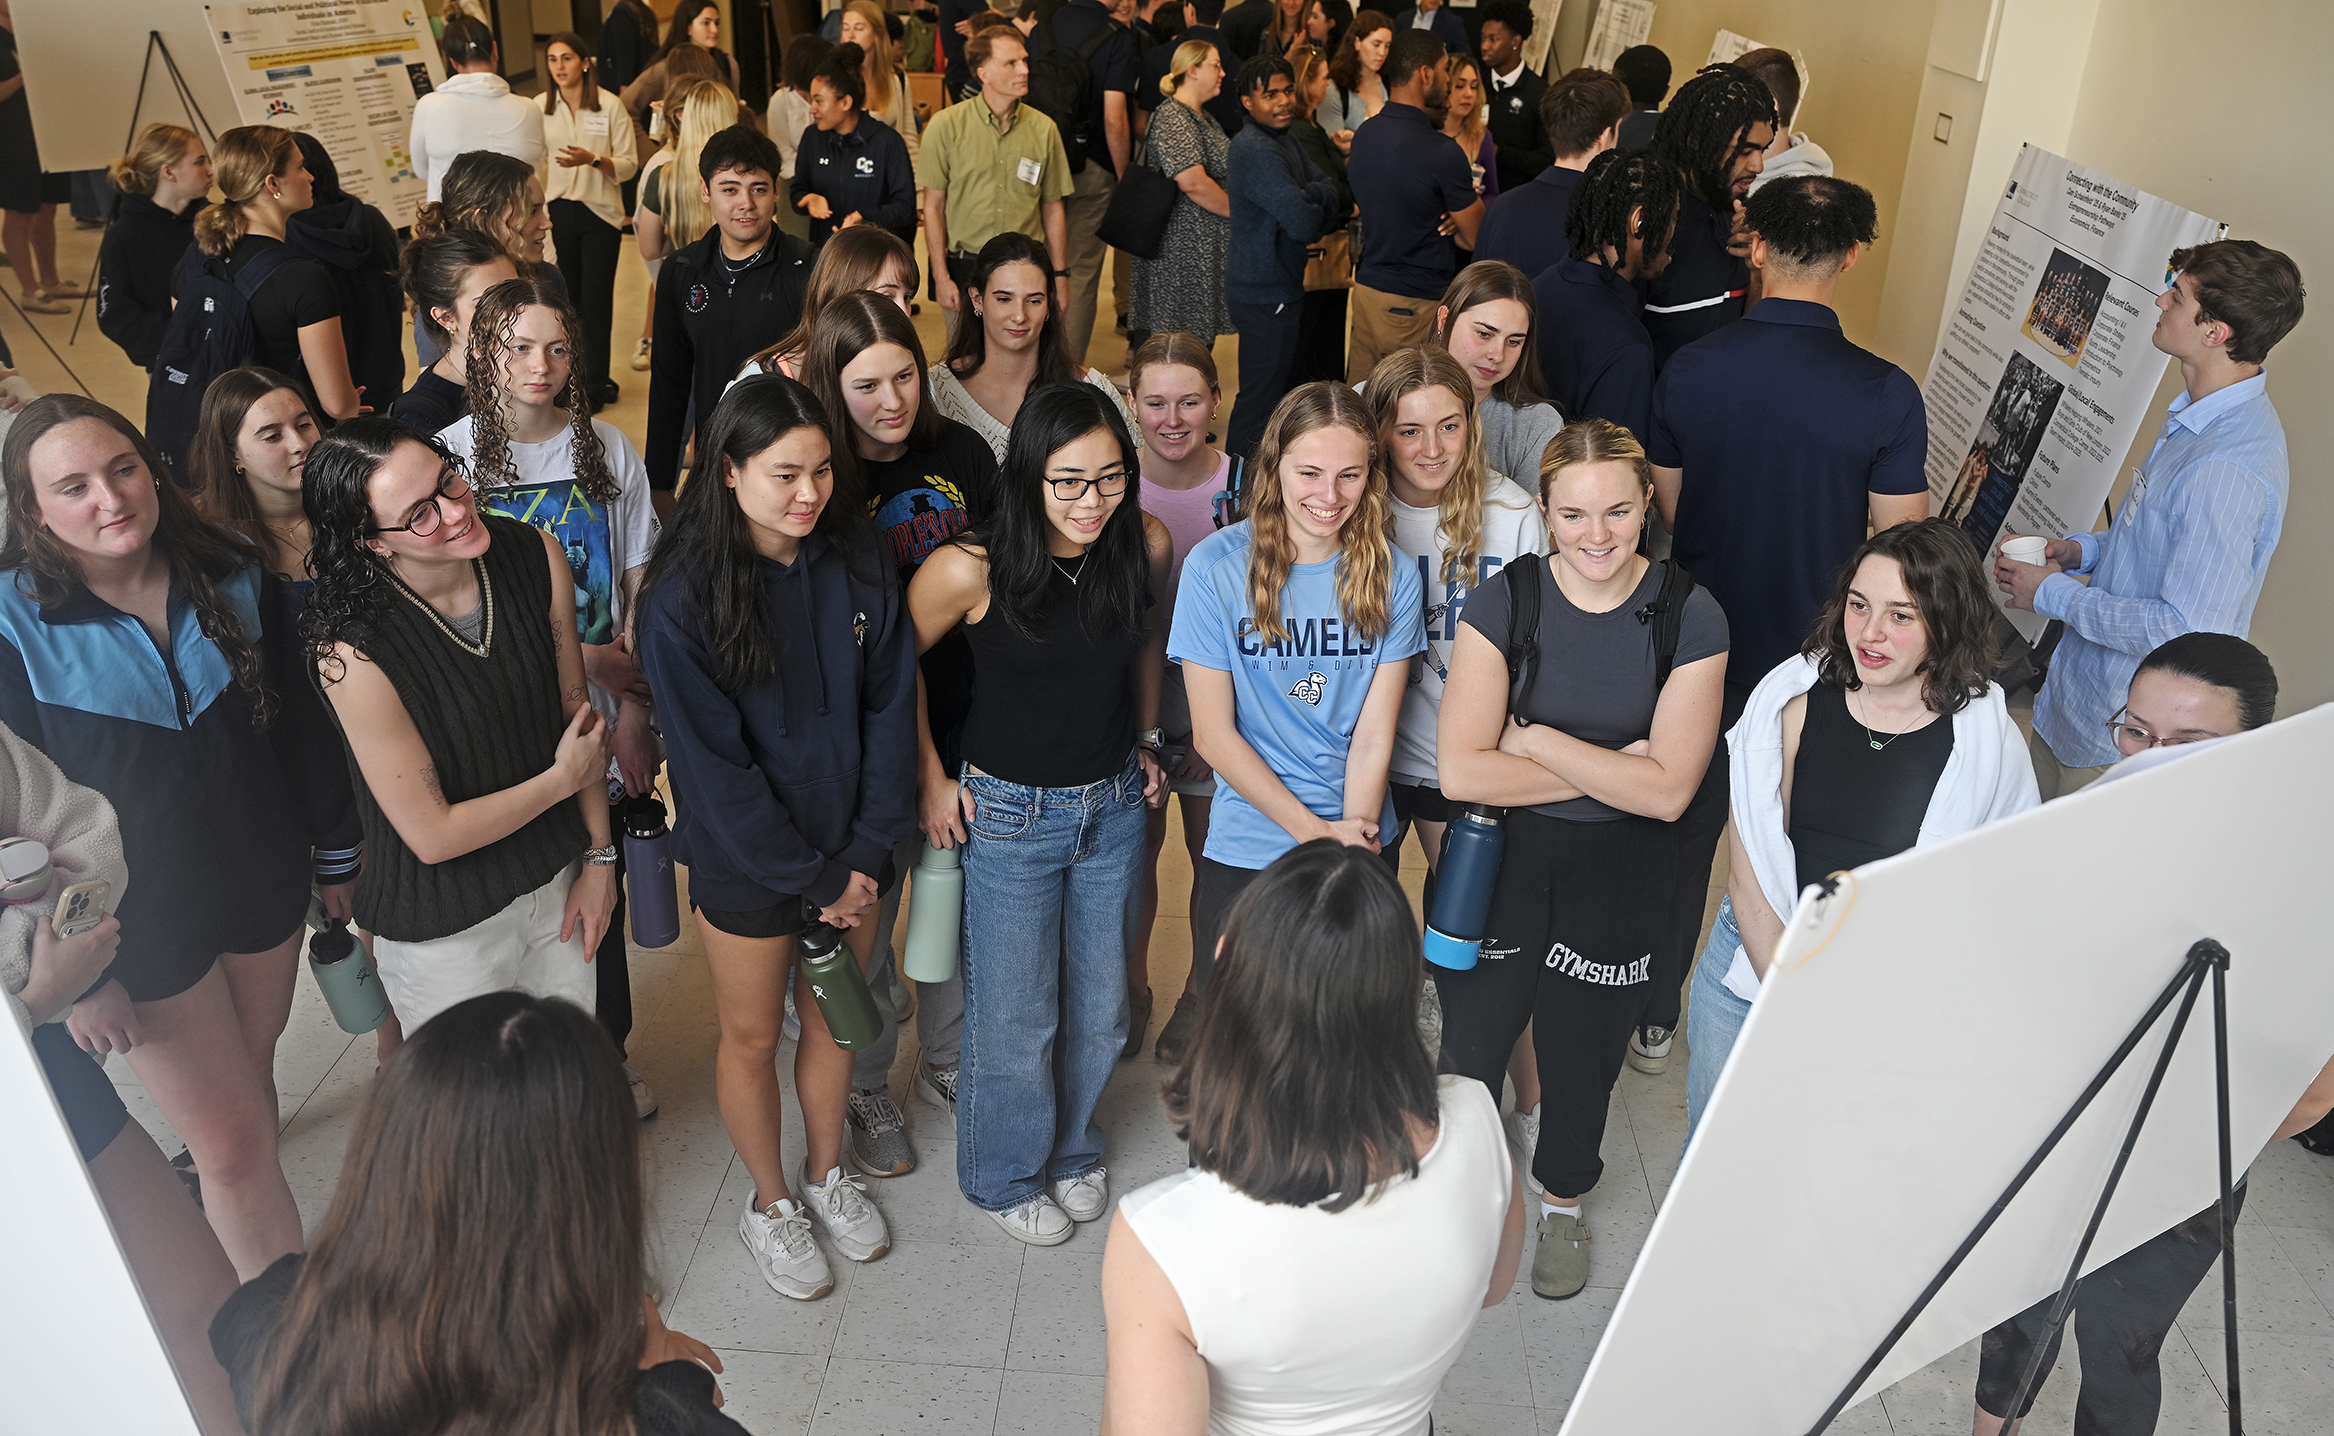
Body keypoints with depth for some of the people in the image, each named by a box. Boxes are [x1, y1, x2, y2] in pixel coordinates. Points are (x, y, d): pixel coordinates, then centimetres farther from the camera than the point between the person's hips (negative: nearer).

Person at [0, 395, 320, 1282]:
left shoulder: (232, 576, -7)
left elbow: (289, 715, 6)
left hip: (264, 879, 4)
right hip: (143, 923, -3)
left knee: (250, 1075, 22)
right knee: (234, 1145, 3)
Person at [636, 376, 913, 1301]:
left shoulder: (857, 563, -7)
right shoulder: (680, 599, -19)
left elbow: (890, 707, -4)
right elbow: (715, 765, -18)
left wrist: (867, 853, -9)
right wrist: (811, 878, -15)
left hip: (851, 851, 4)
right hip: (746, 863, -3)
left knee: (834, 1019, 20)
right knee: (752, 1038, 15)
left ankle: (828, 1176, 44)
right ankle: (770, 1204, 38)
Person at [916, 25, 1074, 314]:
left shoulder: (1044, 129, 5)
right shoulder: (946, 125, -2)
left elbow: (1052, 209, 11)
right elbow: (933, 207, 0)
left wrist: (1060, 275, 8)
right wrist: (941, 277, -5)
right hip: (966, 268, -2)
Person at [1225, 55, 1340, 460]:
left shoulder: (1283, 139, 12)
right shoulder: (1256, 150, -21)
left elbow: (1333, 193, 7)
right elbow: (1304, 225, -28)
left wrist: (1308, 196, -15)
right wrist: (1315, 212, -5)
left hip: (1281, 286, 11)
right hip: (1265, 294, -11)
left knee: (1282, 386, 21)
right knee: (1262, 397, -3)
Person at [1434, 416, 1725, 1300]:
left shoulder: (1690, 619, -11)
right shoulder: (1504, 602, -12)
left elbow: (1668, 790, -16)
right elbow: (1461, 770, -19)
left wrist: (1535, 740, -17)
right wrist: (1611, 769, -18)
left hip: (1619, 874, 1)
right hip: (1500, 861, 0)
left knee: (1582, 1043, 18)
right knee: (1474, 1039, 9)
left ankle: (1565, 1199, 46)